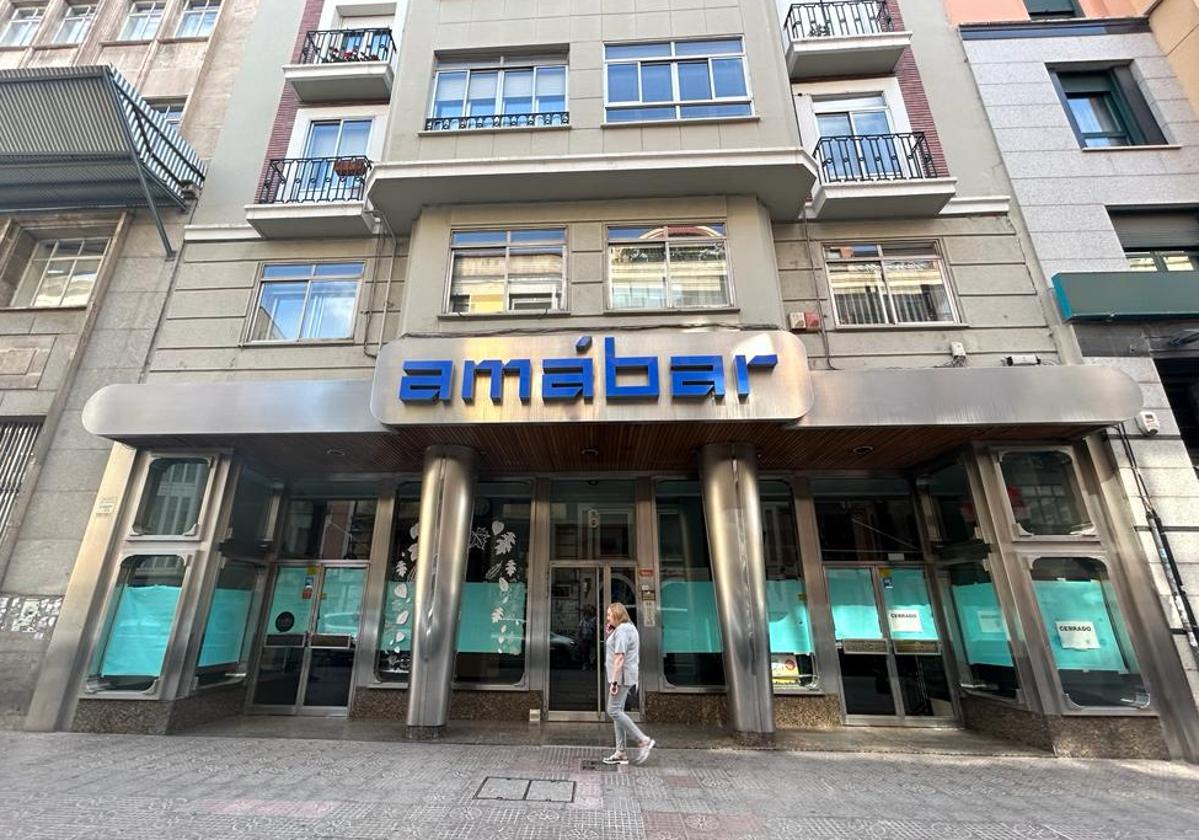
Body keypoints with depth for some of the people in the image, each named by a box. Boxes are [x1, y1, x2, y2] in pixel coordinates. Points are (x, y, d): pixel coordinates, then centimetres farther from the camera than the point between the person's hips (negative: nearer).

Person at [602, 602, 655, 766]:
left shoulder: (622, 630, -16)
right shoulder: (628, 627, 16)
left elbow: (619, 657, -23)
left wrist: (614, 681, -24)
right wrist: (610, 635, 12)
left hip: (622, 676, -10)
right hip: (624, 677, 10)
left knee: (614, 711, -8)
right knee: (618, 711, 11)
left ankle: (643, 740, -5)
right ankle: (621, 753, 14)